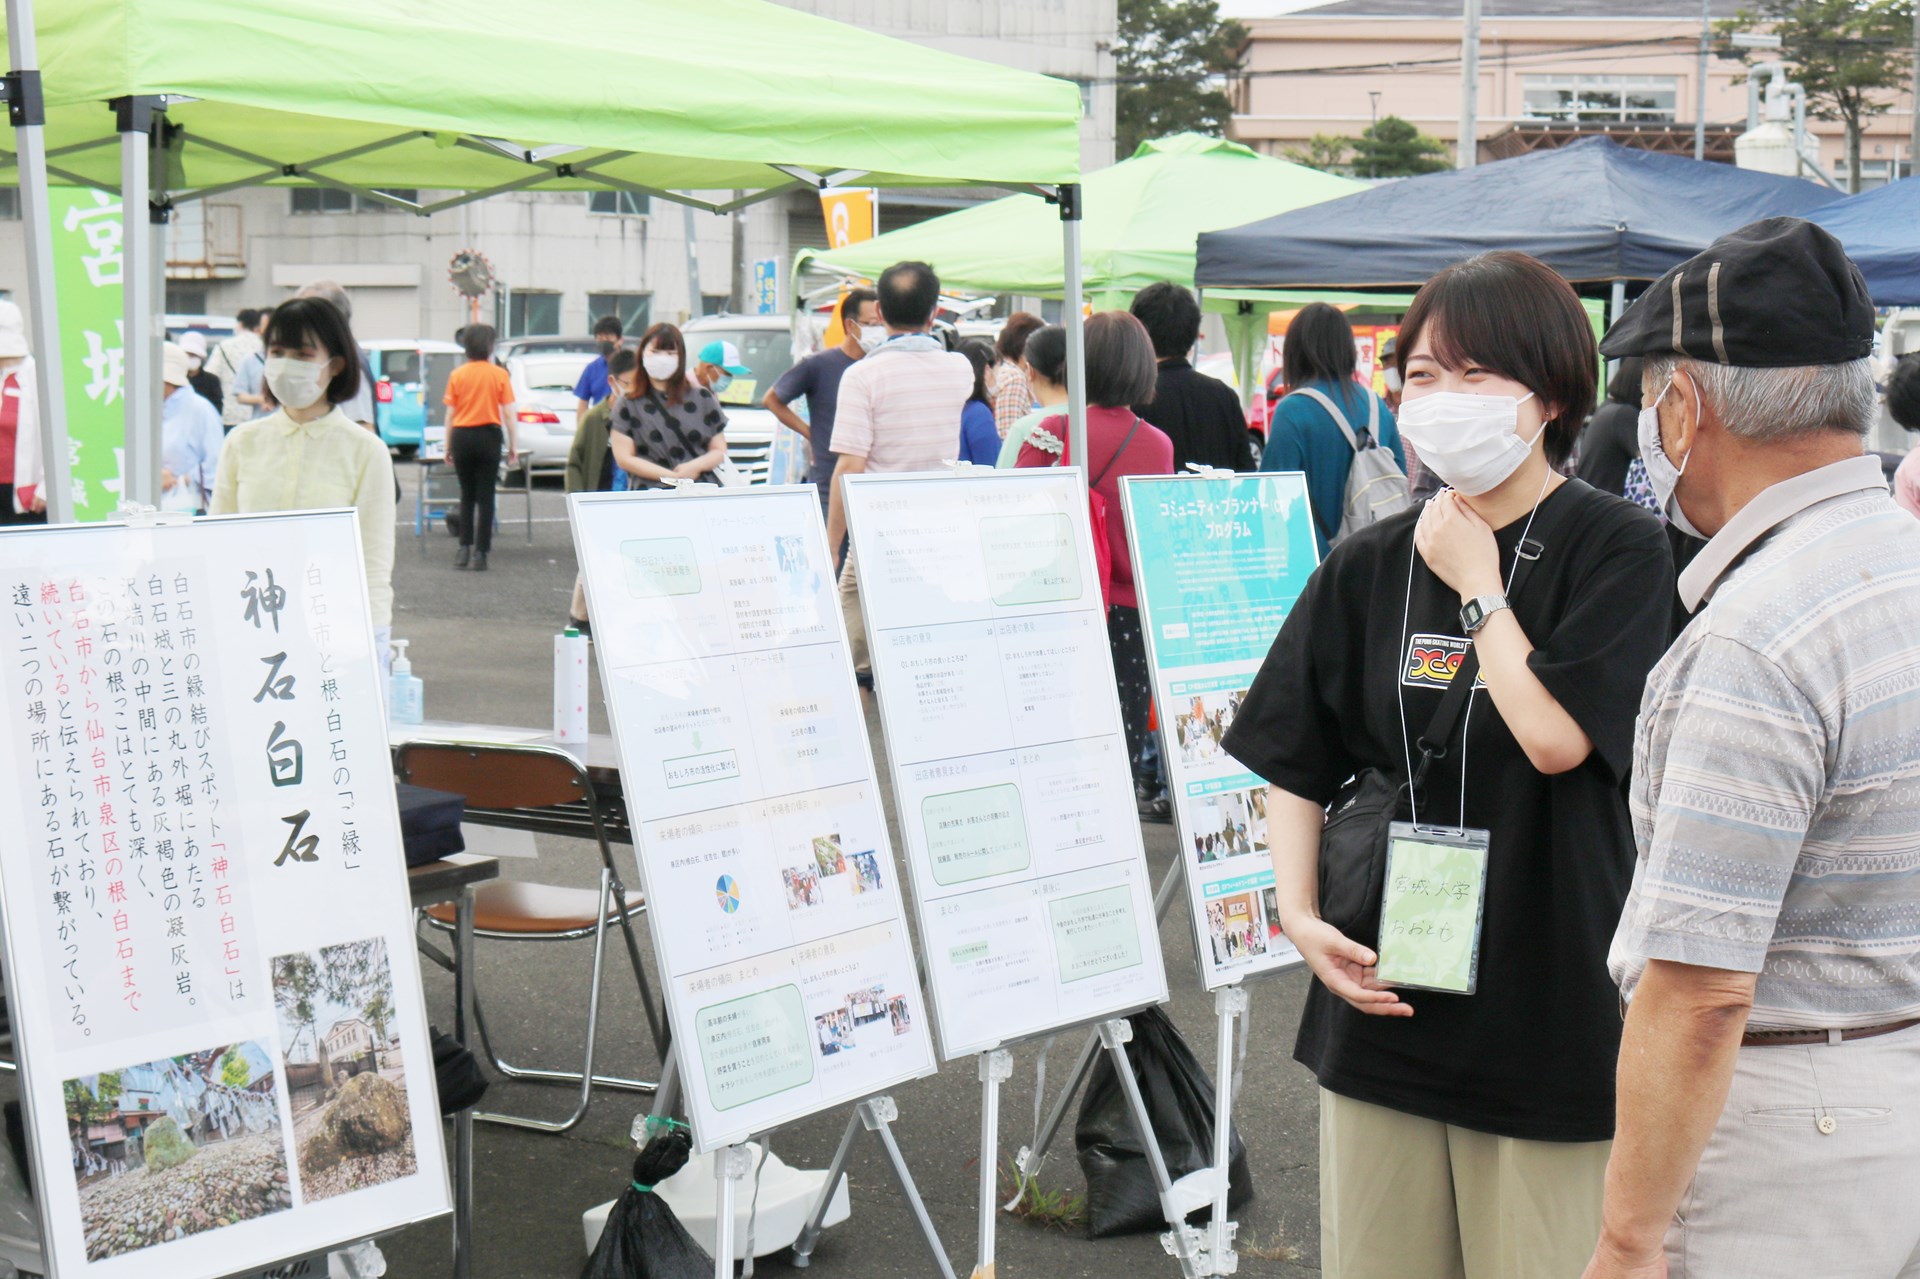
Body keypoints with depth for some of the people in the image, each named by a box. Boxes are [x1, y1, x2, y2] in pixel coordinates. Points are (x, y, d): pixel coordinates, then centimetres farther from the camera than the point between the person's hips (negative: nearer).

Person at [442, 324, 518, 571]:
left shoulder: (457, 375, 0)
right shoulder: (499, 375, -4)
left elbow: (450, 414, 1)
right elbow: (508, 413, -5)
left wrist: (448, 446, 8)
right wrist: (513, 445, 1)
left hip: (462, 436, 2)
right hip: (488, 436, -2)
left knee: (467, 495, 14)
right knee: (485, 497, 3)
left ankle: (464, 548, 8)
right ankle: (480, 553, 0)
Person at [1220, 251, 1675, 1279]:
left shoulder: (1615, 549, -6)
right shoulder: (1368, 567, 7)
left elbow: (1557, 736, -19)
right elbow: (1296, 766, 11)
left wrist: (1479, 587, -8)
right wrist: (1300, 914, -3)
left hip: (1548, 1009, -4)